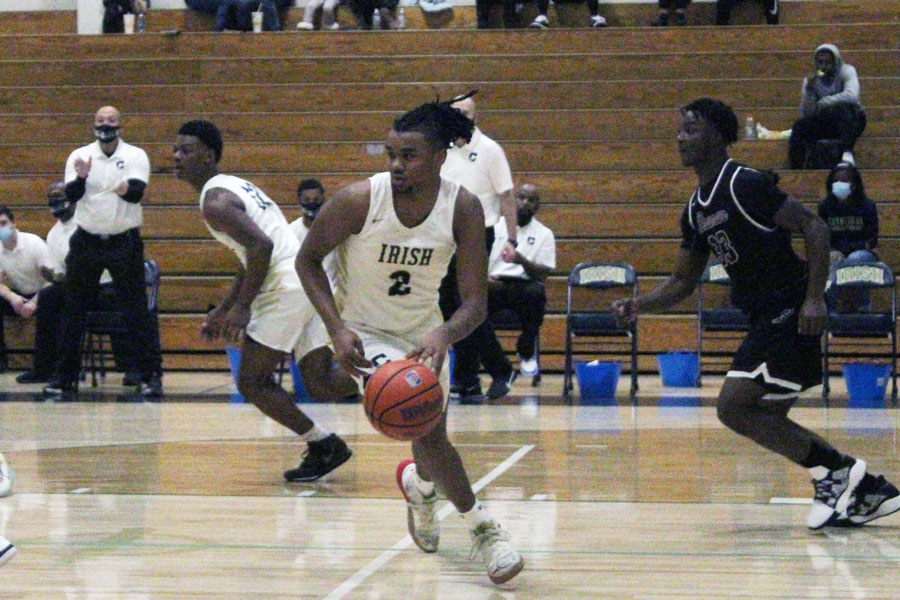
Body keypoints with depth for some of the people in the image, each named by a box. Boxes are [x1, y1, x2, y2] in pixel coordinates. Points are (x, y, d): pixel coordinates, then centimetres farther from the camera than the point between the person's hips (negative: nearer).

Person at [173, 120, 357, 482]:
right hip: (311, 284, 10)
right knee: (319, 384, 7)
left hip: (287, 288, -9)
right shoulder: (236, 186, 24)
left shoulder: (215, 201, -8)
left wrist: (242, 307, -18)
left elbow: (262, 246, -22)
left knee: (253, 383, 2)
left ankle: (322, 445, 5)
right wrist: (223, 309, 31)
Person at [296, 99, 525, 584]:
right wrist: (337, 329, -22)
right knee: (427, 430, -24)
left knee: (432, 436, 18)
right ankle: (481, 527, -5)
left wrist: (443, 335, -40)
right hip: (365, 334, -3)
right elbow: (308, 258, -10)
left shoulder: (463, 208, -20)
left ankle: (418, 484, 56)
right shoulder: (359, 200, -25)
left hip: (424, 334, 3)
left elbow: (475, 301, -19)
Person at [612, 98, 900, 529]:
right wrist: (636, 306, 4)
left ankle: (834, 470, -5)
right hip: (767, 317, 10)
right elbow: (682, 282, 20)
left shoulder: (746, 185, -13)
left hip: (791, 312, -10)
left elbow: (814, 226, -17)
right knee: (766, 419, 12)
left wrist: (815, 298, -24)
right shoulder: (695, 210, 14)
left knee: (733, 407, -14)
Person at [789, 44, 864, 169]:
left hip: (851, 121, -3)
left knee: (844, 107, -35)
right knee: (800, 125, -22)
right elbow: (806, 113, -9)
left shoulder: (846, 71, -9)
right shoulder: (811, 79, 0)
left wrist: (823, 103, -26)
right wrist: (809, 89, -23)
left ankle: (847, 152, -36)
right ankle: (795, 168, -17)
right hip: (825, 123, 3)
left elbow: (852, 95, -30)